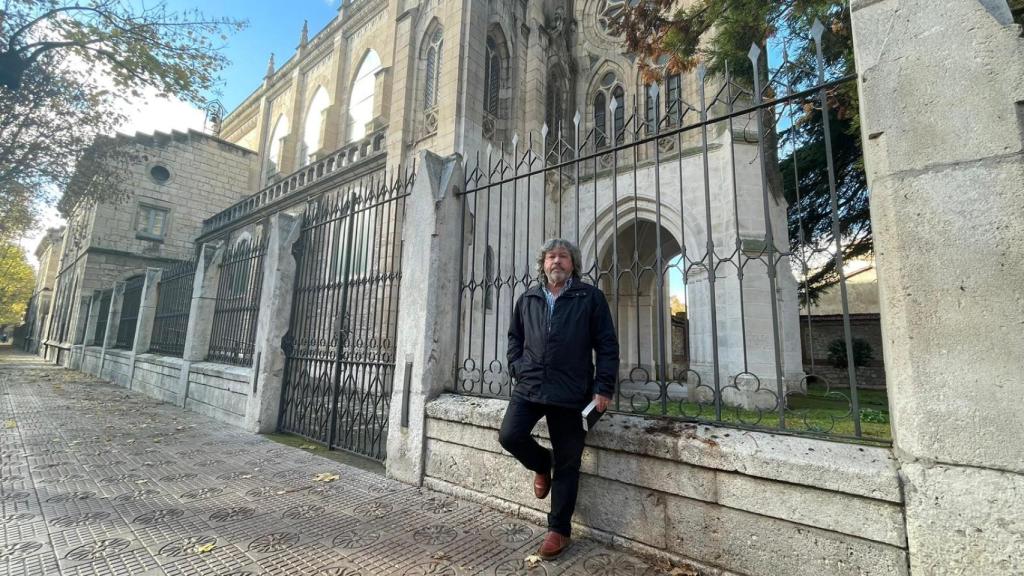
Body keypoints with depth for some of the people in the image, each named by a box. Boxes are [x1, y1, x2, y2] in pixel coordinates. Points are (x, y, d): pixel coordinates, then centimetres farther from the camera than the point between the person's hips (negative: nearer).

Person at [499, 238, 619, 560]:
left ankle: (559, 530, 26)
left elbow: (607, 345, 0)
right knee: (509, 436, -10)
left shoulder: (590, 297, 1)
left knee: (568, 463, 5)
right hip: (529, 387, 3)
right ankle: (541, 465, 24)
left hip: (570, 392, -3)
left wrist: (603, 387, -7)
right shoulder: (527, 300, 12)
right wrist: (517, 369, 7)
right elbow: (514, 337, 21)